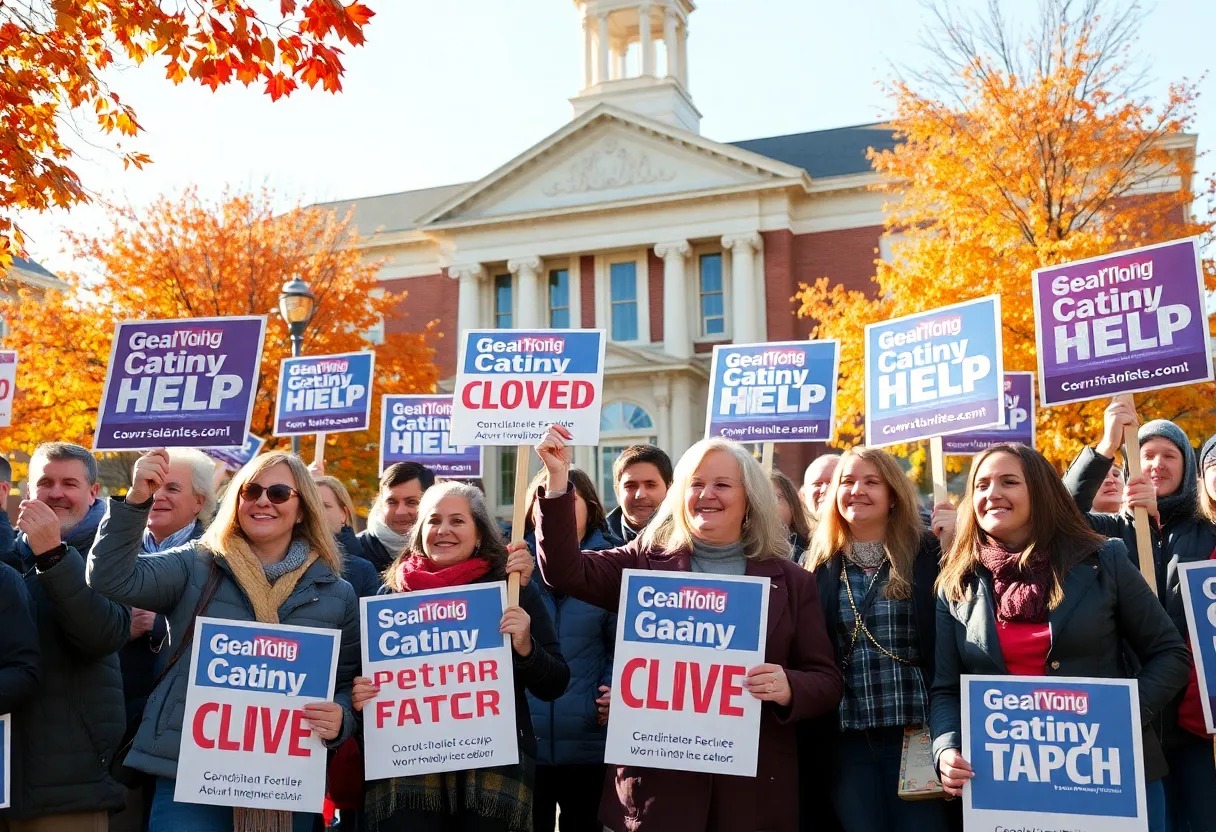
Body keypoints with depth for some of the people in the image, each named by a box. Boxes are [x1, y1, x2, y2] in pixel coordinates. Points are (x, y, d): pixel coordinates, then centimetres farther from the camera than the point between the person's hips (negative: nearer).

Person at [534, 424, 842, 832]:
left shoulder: (791, 581, 5)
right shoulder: (646, 563, 4)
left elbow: (826, 681, 5)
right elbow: (566, 571, -8)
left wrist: (789, 688, -17)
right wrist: (558, 479, -17)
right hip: (657, 779, 0)